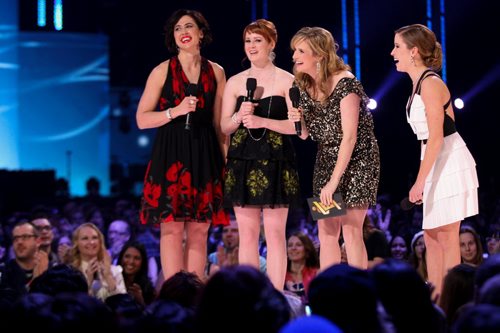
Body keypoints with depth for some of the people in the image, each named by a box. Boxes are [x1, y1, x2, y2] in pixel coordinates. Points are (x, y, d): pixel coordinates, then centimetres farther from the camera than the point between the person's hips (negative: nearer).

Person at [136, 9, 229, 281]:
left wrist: (227, 161, 5)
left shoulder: (216, 72, 10)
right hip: (171, 156, -3)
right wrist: (175, 111, -14)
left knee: (199, 231, 2)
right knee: (172, 229, -6)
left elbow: (220, 124, 12)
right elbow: (142, 119, 0)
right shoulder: (162, 72, 3)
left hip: (204, 157, 3)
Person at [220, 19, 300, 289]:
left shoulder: (287, 81, 2)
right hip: (242, 162, 3)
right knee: (247, 233, 4)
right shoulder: (235, 82, 11)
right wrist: (239, 117, -11)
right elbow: (224, 126, 10)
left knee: (275, 233, -4)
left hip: (275, 163, -3)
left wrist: (262, 121, -16)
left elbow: (296, 125, -5)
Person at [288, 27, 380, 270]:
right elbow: (305, 135, 10)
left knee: (351, 231, -10)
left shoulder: (345, 83, -19)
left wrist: (333, 182, -24)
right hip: (326, 161, 7)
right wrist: (298, 121, -14)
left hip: (355, 161, -7)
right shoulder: (304, 86, 1)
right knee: (326, 233, 3)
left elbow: (349, 138, -22)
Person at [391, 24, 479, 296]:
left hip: (449, 162, -10)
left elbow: (436, 137, -20)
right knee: (431, 238, 12)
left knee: (446, 238, -5)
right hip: (438, 162, 10)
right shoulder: (419, 84, 13)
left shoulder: (430, 83, -15)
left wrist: (420, 181, -22)